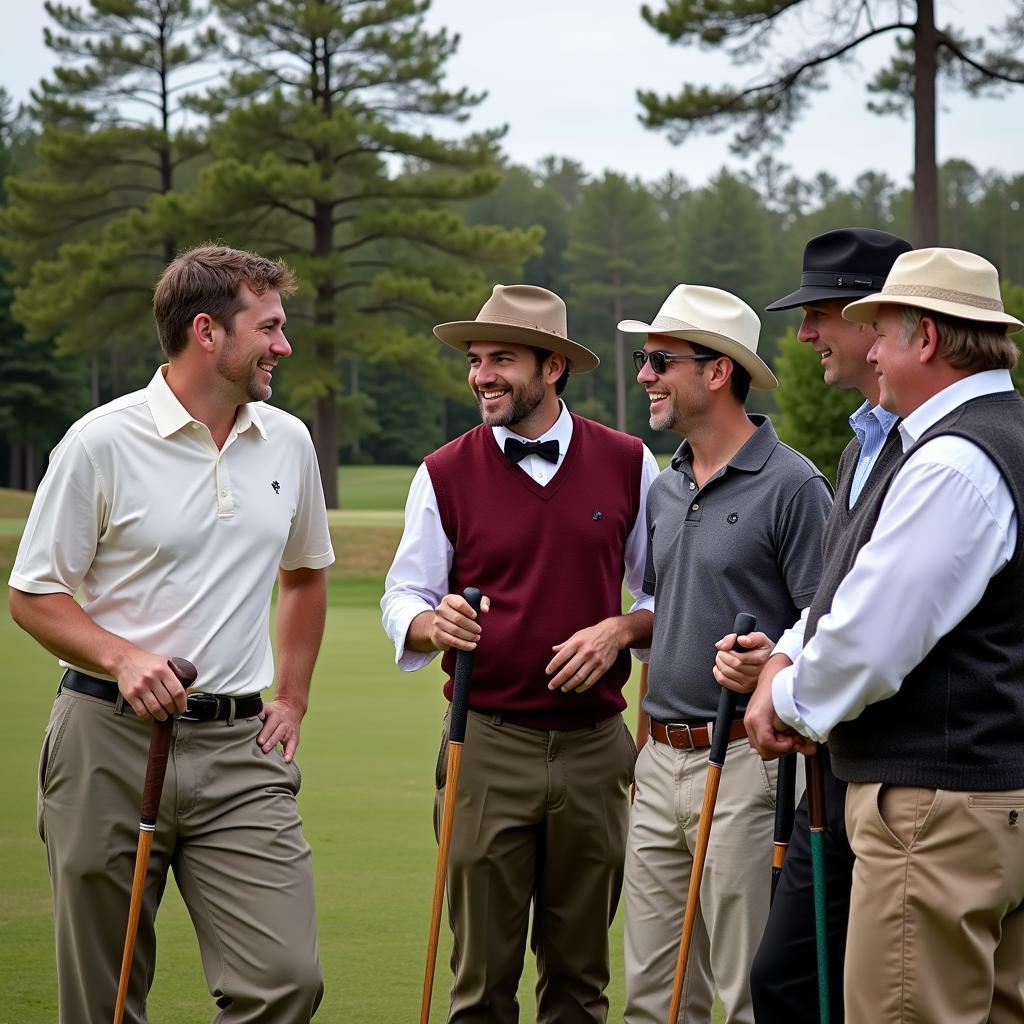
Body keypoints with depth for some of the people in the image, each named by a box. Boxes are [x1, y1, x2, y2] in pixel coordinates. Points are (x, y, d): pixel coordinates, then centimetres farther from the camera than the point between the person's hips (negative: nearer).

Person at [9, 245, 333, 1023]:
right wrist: (122, 658, -19)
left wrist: (293, 698, 17)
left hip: (239, 746, 4)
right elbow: (33, 595, -3)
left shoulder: (287, 443, 10)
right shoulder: (102, 443, -6)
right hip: (113, 735, -4)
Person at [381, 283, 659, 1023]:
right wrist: (433, 622, -18)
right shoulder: (445, 475, 3)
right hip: (488, 746, -1)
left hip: (595, 746, 1)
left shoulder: (628, 465, 4)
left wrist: (621, 629, -10)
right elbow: (404, 597, 5)